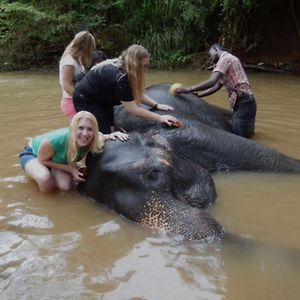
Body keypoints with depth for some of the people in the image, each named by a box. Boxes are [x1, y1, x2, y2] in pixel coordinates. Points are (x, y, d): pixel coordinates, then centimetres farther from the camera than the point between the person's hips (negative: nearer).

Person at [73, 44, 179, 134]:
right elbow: (133, 110, -33)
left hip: (101, 100, 9)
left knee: (110, 130, 7)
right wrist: (160, 118, -29)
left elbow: (138, 94, 2)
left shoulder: (122, 67, -8)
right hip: (85, 101, -9)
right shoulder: (118, 76, -34)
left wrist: (156, 105, -8)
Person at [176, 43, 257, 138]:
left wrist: (189, 89, -18)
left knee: (239, 136, -12)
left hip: (243, 102, -9)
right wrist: (197, 95, 16)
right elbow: (216, 86, 21)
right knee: (234, 132, 13)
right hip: (241, 102, 9)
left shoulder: (225, 58, -8)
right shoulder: (227, 60, 23)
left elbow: (211, 82, -21)